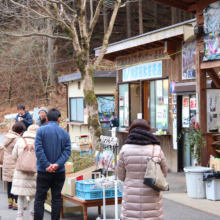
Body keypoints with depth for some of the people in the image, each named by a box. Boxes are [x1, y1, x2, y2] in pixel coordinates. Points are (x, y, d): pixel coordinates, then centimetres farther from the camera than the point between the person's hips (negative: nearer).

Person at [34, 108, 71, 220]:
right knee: (56, 199, 10)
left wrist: (47, 165, -15)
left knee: (39, 199, 3)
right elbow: (67, 151, -6)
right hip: (59, 172, 3)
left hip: (44, 171, -2)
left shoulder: (41, 130, -5)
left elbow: (38, 149, -14)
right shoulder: (65, 133, 3)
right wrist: (57, 164, -14)